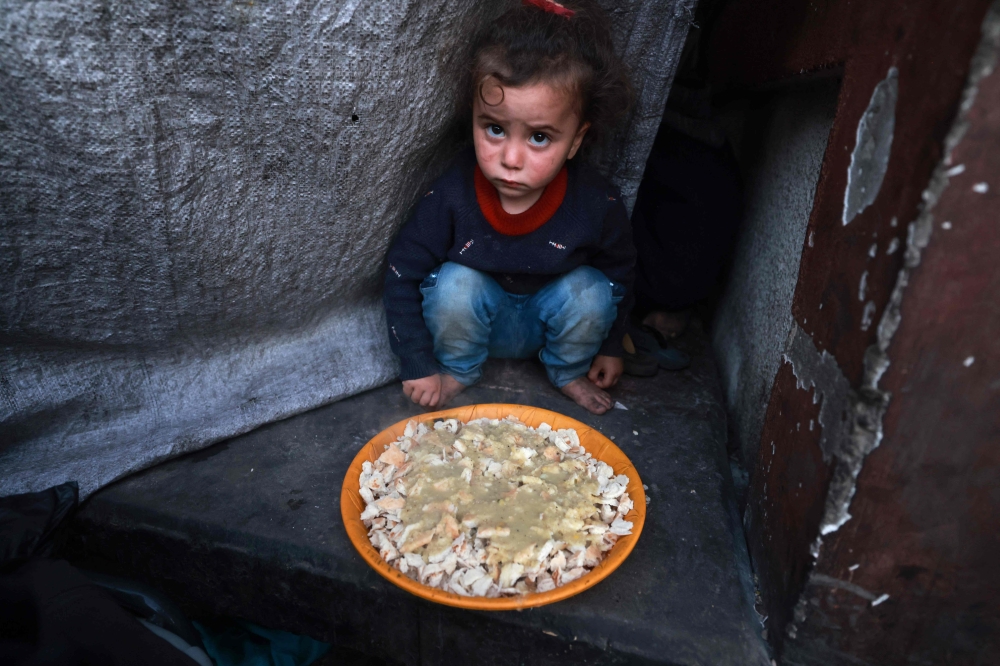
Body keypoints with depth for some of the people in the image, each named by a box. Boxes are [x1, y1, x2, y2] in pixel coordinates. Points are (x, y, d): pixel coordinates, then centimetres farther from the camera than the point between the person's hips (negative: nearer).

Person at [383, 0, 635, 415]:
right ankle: (459, 369, 2)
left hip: (552, 319, 1)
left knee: (589, 291, -25)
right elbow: (402, 275, -15)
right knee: (455, 284, -28)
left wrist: (610, 346, 6)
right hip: (476, 320, 0)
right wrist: (418, 365, -11)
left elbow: (620, 271, -3)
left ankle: (569, 371, 5)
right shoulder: (451, 195, -27)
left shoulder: (597, 205, -25)